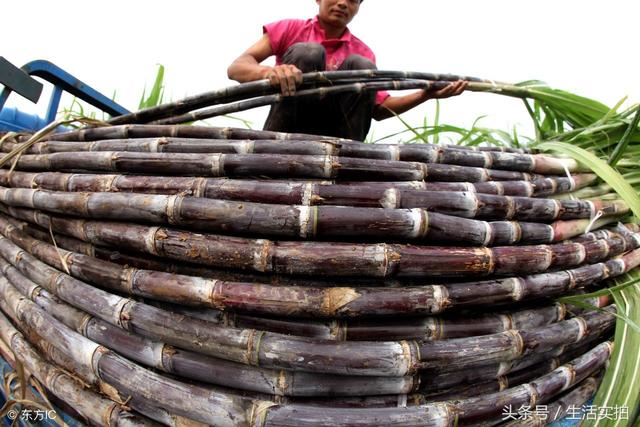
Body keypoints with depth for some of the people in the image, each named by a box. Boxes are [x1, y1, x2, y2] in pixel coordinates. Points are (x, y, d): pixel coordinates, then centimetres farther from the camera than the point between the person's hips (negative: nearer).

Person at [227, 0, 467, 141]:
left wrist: (425, 95, -9)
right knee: (307, 52, -20)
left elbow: (378, 108, 6)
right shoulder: (291, 29, 4)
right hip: (283, 136, -2)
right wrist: (269, 71, -32)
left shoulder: (362, 51, 12)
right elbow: (236, 68, -9)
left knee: (360, 66, -14)